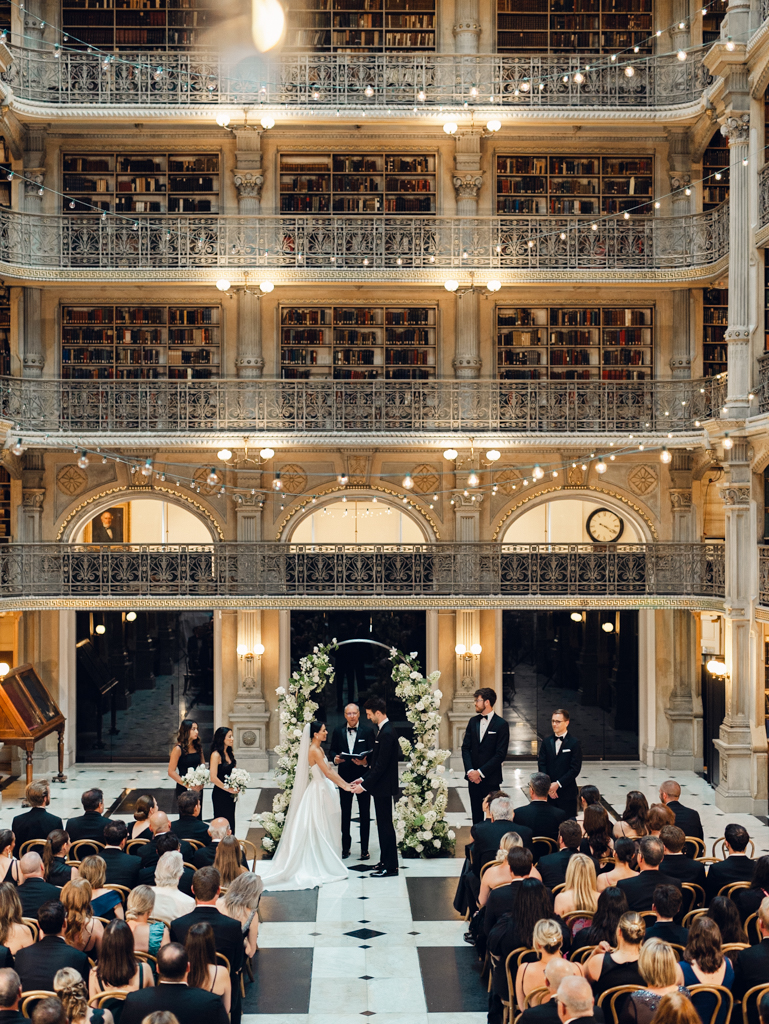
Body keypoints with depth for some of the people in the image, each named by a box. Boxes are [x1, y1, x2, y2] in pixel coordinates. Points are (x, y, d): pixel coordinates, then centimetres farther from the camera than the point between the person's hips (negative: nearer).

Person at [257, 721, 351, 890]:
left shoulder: (319, 749, 12)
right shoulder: (314, 751, -17)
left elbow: (330, 770, 13)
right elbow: (327, 773, -20)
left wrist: (346, 783, 7)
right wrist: (343, 786, -15)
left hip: (324, 790, 10)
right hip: (319, 791, -10)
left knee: (325, 829, 12)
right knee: (319, 829, -3)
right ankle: (319, 866, 4)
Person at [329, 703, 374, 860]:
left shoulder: (368, 731, -3)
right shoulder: (338, 731, 5)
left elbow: (373, 752, -4)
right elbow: (333, 750, 10)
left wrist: (365, 762, -23)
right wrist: (335, 758, -12)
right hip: (345, 776, 2)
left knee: (364, 814, 5)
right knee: (345, 813, 9)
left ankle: (364, 849, 13)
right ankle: (345, 848, 19)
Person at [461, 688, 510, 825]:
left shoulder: (501, 724, -6)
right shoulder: (473, 721, 11)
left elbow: (500, 754, -11)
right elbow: (465, 747, 8)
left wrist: (480, 772, -14)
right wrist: (470, 770, -7)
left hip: (490, 778, -5)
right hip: (473, 777, 5)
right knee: (476, 813, 9)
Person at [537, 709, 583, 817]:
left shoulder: (574, 743, -2)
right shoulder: (546, 742, 9)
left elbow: (575, 768, -7)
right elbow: (541, 765, 4)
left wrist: (558, 784, -13)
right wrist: (547, 786, -9)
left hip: (567, 792, -3)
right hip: (548, 792, 3)